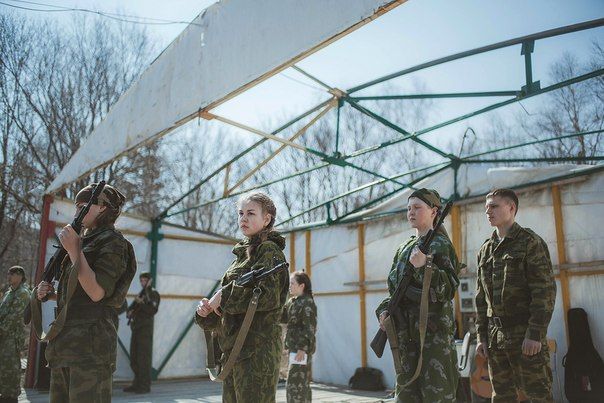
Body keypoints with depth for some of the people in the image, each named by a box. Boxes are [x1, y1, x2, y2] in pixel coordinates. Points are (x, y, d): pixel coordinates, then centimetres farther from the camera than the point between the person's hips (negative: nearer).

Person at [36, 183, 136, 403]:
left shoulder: (113, 242, -4)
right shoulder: (86, 241, 22)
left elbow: (97, 293, -16)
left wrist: (74, 251, -15)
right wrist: (51, 293, 9)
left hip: (90, 339, -9)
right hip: (64, 341, 9)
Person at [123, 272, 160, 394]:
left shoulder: (154, 294, -1)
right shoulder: (140, 294, 21)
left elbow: (153, 311, -13)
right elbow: (130, 308, 19)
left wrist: (141, 303, -18)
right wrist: (129, 312, -2)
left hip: (145, 329, -8)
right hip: (135, 328, 8)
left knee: (144, 358, -9)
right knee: (134, 358, 9)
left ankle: (145, 386, -6)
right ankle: (137, 383, 17)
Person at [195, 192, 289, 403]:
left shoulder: (270, 250, -5)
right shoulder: (243, 253, 19)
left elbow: (269, 294, -22)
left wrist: (224, 297, -14)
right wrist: (206, 310, 0)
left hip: (257, 350, -9)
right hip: (233, 350, 9)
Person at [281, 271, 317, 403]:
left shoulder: (308, 303, -12)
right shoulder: (292, 301, 14)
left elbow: (310, 328, -17)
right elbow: (282, 317, 10)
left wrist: (303, 348, -22)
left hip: (302, 348, -9)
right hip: (294, 347, 9)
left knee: (294, 384, -9)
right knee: (302, 383, 16)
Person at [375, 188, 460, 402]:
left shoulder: (441, 245, -4)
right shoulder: (404, 248, 14)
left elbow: (449, 290, -12)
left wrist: (424, 266, -23)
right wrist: (384, 310, 2)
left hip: (434, 330, -7)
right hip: (405, 331, 7)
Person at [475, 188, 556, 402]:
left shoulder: (530, 242, -4)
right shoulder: (485, 250, 13)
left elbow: (545, 291, -11)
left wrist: (535, 334, -17)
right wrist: (482, 336, 10)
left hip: (525, 334, -6)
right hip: (495, 336, 6)